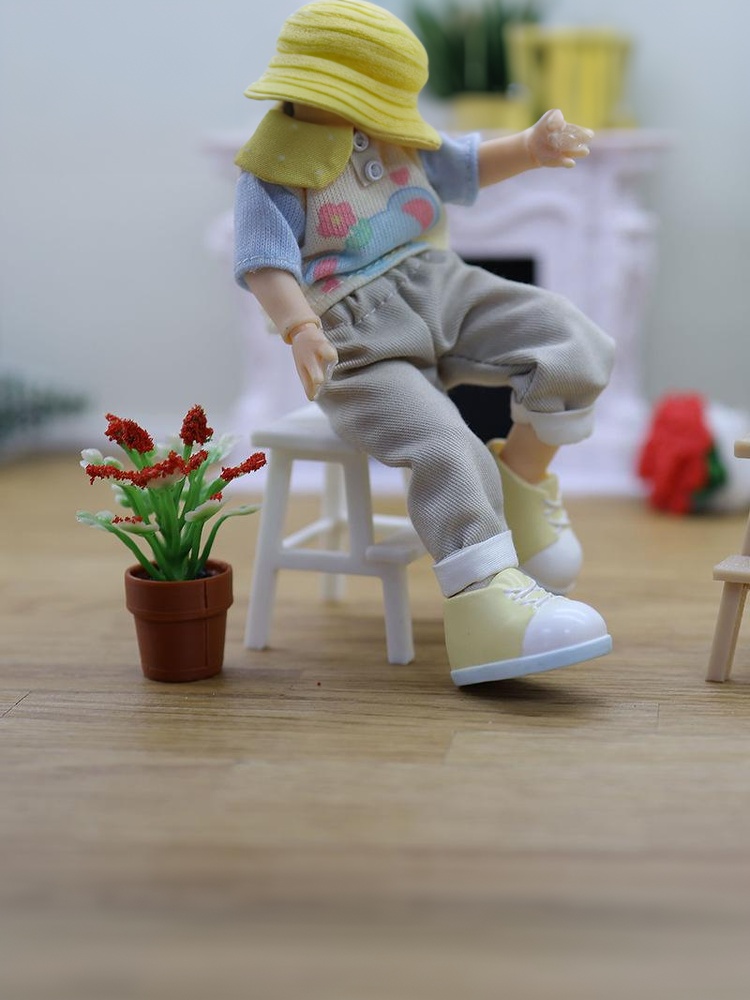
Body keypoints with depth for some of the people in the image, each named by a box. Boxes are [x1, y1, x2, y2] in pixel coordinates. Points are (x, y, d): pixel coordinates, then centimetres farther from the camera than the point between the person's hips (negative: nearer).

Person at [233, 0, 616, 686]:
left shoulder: (400, 142, 17)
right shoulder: (276, 172, -4)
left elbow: (466, 167, 31)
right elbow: (265, 262, -15)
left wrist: (532, 146, 11)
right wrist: (301, 331, -33)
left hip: (441, 291, 7)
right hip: (358, 342, -6)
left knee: (575, 349, -15)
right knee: (446, 448, -31)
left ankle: (522, 478, 5)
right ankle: (484, 602, -42)